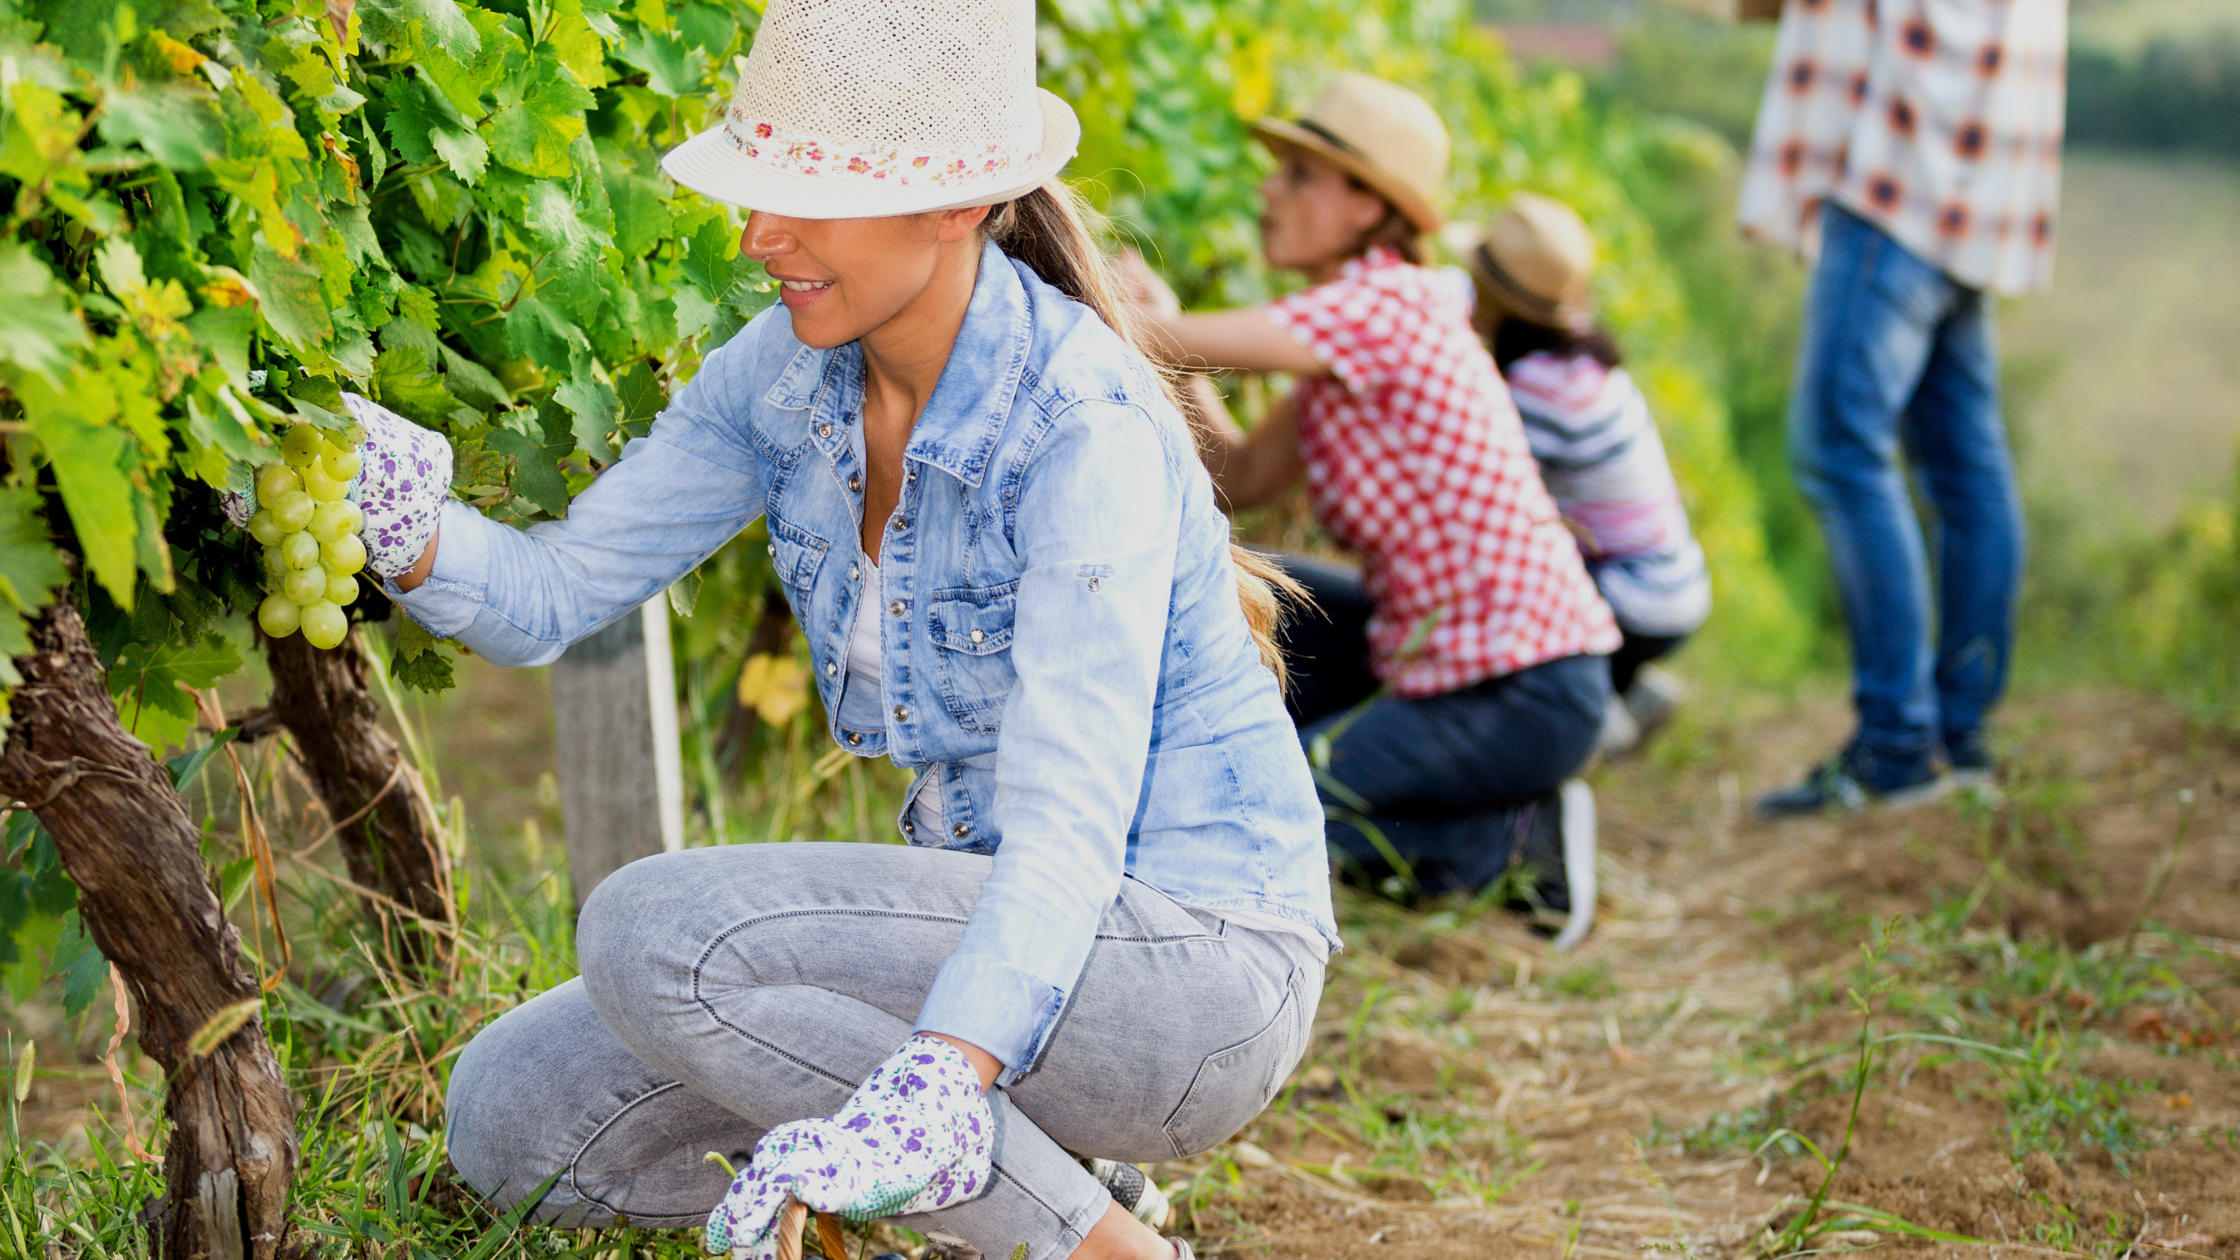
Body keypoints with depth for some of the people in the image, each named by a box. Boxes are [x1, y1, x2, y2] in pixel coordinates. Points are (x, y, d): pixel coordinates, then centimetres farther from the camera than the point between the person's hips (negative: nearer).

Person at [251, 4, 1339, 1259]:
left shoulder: (1086, 431, -24)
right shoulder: (791, 369, -2)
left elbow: (1071, 830, -32)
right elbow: (552, 591, 0)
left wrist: (930, 1097, -47)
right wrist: (405, 530, -22)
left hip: (1201, 962, -8)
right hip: (999, 919, 8)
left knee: (655, 930, -25)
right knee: (514, 1116, 1)